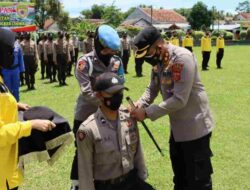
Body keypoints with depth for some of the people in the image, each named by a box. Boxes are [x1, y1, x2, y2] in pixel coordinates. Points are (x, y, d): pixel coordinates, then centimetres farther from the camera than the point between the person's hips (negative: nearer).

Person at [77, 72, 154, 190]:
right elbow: (85, 171, -13)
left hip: (133, 181, 5)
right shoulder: (88, 130, -19)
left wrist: (142, 178, 12)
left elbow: (137, 152, 9)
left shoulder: (129, 118, -3)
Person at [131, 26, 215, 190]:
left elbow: (179, 99, -29)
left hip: (195, 126, -9)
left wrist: (147, 112, -25)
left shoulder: (182, 58, -26)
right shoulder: (158, 61, 2)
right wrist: (140, 103, -11)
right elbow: (152, 89, 10)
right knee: (180, 176, 25)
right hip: (177, 127, 9)